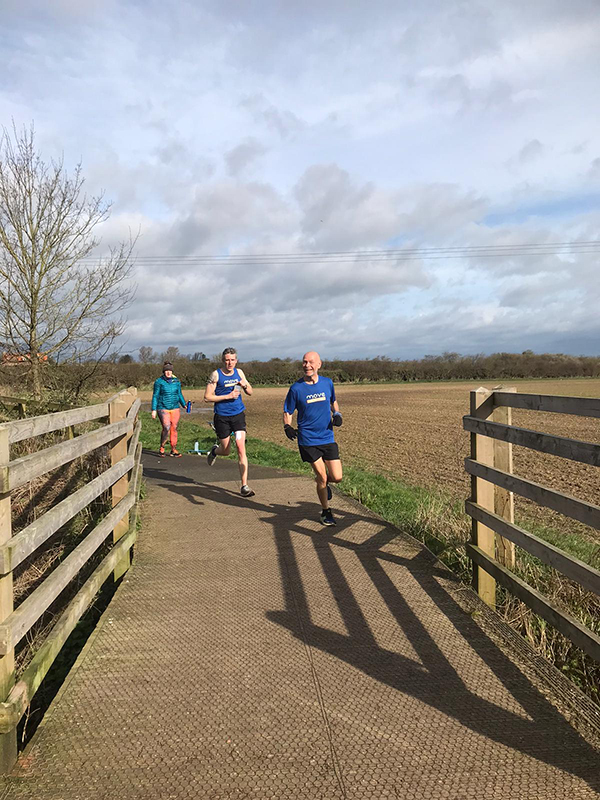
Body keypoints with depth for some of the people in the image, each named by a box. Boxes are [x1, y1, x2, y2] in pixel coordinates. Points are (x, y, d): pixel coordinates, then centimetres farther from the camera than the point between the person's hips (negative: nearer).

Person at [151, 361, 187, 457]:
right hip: (163, 408, -4)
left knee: (174, 428, 4)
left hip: (175, 408, 4)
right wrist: (154, 410, -3)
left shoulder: (176, 381, 10)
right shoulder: (159, 381, -1)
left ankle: (174, 450, 13)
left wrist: (184, 405, 8)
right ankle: (161, 448, 2)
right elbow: (155, 396, 1)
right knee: (166, 428, -17)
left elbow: (179, 395, 19)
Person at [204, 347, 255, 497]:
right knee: (226, 451, 9)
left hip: (238, 415, 2)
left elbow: (250, 392, 14)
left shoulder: (239, 373, 6)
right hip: (222, 416, -2)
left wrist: (245, 385, -9)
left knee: (241, 448, -11)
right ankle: (214, 451, 49)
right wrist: (228, 396, -17)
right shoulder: (216, 375, -6)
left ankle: (244, 486, -8)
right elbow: (207, 397, -9)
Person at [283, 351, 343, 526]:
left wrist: (337, 414, 1)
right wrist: (287, 426, -16)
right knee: (322, 477, -1)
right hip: (308, 440, -3)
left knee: (337, 477, -1)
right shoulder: (296, 388, -6)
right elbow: (287, 412, 2)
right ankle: (326, 511, 23)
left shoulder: (327, 383, 3)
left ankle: (323, 483, 36)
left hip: (328, 437, 3)